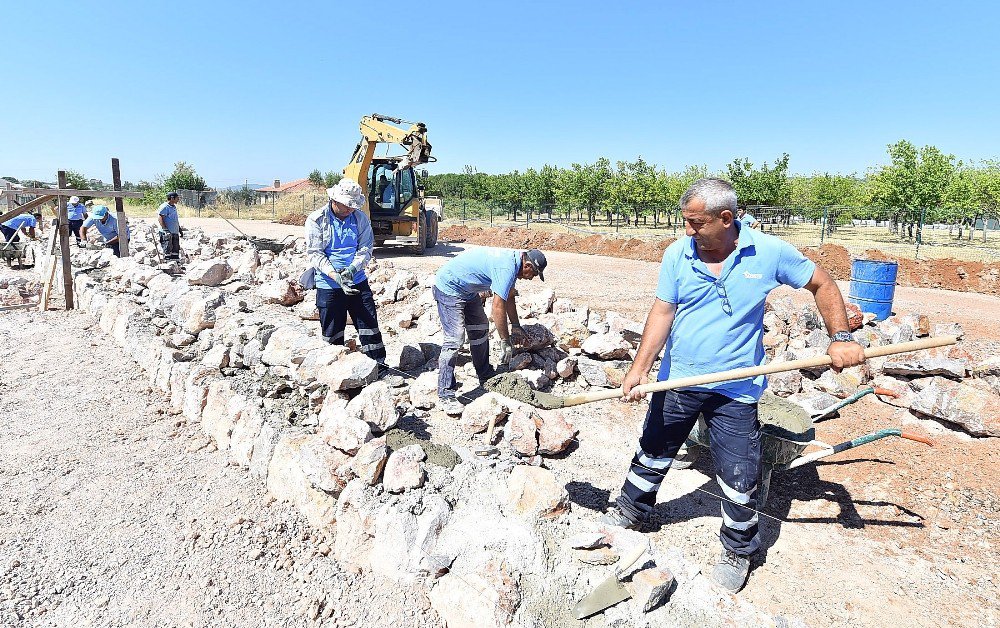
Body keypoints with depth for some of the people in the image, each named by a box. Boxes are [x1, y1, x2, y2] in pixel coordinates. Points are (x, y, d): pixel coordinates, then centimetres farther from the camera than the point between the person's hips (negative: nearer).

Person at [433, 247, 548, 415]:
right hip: (449, 289, -11)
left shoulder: (512, 261, 4)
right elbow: (498, 307, -29)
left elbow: (509, 297, 16)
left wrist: (516, 326, 19)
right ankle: (445, 395, -12)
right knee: (454, 339, -16)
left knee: (480, 330, 15)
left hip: (467, 291, 11)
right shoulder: (506, 268, -28)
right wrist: (505, 341, -21)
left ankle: (486, 377, 28)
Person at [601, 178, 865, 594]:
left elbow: (821, 284, 4)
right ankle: (629, 512, 42)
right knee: (652, 454, 17)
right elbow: (662, 312, -8)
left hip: (735, 390, -1)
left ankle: (738, 552, 34)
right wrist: (639, 370, -15)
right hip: (676, 381, 2)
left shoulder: (769, 252, -10)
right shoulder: (677, 253, -8)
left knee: (739, 480, 8)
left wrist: (841, 338, -6)